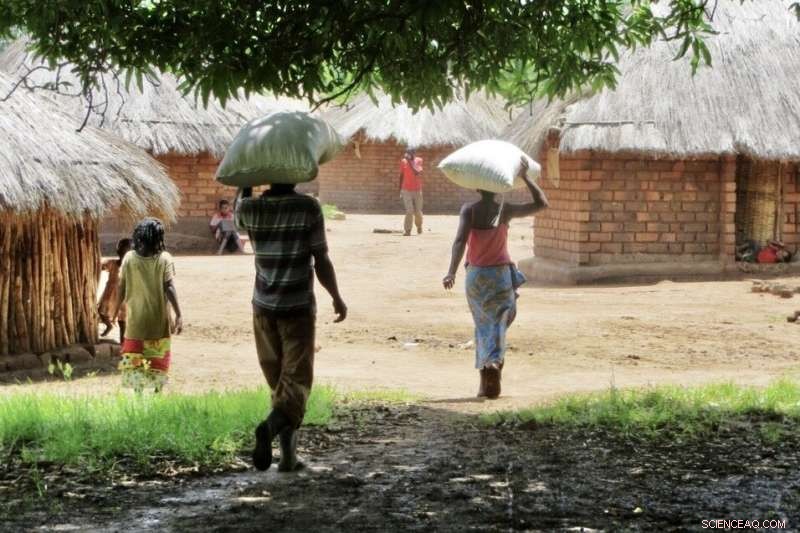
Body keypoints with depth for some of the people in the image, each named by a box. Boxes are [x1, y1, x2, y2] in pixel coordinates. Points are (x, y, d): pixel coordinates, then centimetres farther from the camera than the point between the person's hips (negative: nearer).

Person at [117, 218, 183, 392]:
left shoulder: (129, 258, -3)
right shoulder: (164, 258, -9)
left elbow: (121, 288, 0)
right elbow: (169, 288, -15)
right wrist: (178, 315, -14)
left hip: (135, 319, 1)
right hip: (158, 319, -1)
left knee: (134, 359, 5)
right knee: (159, 358, 12)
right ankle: (157, 391, 14)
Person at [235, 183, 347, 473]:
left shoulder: (251, 209, -3)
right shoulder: (308, 208, -10)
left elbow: (239, 208, 24)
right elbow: (321, 261, -8)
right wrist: (336, 298, 4)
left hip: (264, 308, 4)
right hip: (298, 307, -3)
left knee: (277, 379, 13)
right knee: (296, 378, -1)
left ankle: (289, 454, 14)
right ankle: (271, 425, -29)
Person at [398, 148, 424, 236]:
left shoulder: (419, 161, -5)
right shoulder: (404, 161, -1)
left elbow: (417, 173, -22)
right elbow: (401, 175, 8)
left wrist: (409, 161, -26)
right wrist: (400, 190, 9)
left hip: (417, 190, 0)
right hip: (406, 190, 0)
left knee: (418, 211, 6)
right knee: (409, 211, -14)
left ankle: (419, 225, 34)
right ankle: (407, 230, -12)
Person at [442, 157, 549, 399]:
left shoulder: (469, 210, -9)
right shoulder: (505, 210, -9)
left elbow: (460, 240, -22)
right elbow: (541, 203, -2)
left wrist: (451, 272, -30)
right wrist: (525, 177, -4)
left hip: (475, 276, 1)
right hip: (500, 275, -1)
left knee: (482, 326, 15)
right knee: (497, 325, 1)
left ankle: (486, 383, 13)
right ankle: (494, 362, -27)